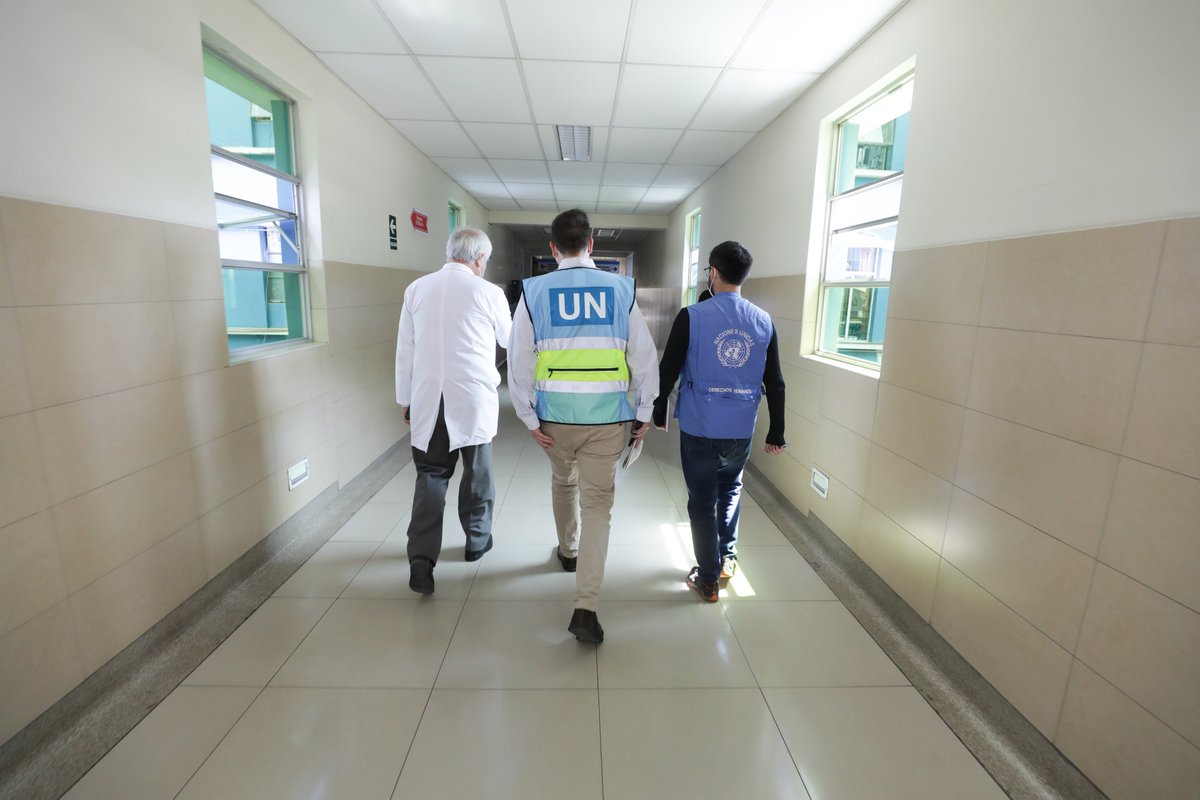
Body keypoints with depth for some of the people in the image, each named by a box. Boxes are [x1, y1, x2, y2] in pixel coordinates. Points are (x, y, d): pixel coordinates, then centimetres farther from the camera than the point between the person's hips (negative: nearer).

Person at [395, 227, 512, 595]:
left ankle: (421, 558, -2)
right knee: (477, 472, 15)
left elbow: (404, 350, 6)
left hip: (428, 400, 2)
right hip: (474, 399, -2)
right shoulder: (487, 292, -6)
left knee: (430, 476, 7)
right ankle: (477, 539, 31)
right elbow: (509, 340, 9)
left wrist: (406, 399, 15)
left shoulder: (417, 289, 3)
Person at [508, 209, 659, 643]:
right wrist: (644, 411, 7)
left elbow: (519, 359, -3)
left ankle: (568, 550, 49)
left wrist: (528, 418, 3)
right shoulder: (620, 289, -2)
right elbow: (645, 355, -2)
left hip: (556, 415, 1)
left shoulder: (534, 291, -2)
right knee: (598, 502, 6)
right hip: (608, 416, -1)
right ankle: (585, 608, 3)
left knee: (563, 483, 26)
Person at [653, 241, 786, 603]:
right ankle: (727, 558, 35)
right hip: (741, 429, 4)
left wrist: (658, 411, 9)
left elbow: (668, 370, -7)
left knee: (702, 500, 10)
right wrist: (776, 432, 12)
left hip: (699, 427, -3)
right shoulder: (764, 322, 1)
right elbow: (775, 383, 3)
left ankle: (709, 579, 19)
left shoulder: (692, 316, -9)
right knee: (730, 490, 27)